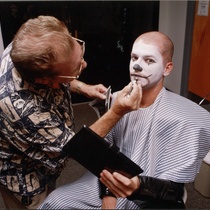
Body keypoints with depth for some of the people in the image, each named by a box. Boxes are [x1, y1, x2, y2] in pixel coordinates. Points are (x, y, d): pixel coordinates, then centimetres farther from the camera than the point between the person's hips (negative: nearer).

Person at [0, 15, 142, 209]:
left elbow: (56, 80, 3)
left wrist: (84, 88, -8)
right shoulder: (24, 109, -45)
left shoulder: (28, 53, -23)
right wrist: (117, 112, -32)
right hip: (25, 178, -6)